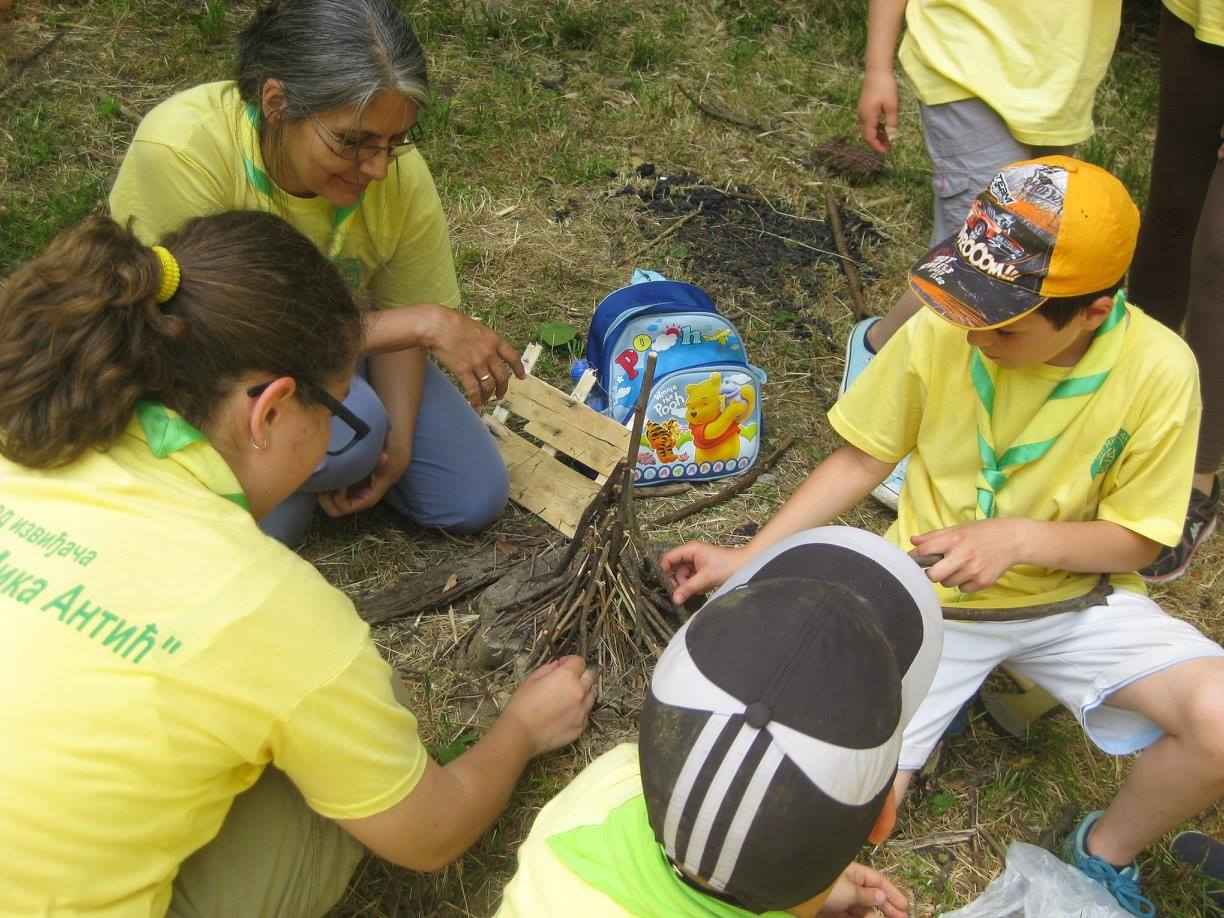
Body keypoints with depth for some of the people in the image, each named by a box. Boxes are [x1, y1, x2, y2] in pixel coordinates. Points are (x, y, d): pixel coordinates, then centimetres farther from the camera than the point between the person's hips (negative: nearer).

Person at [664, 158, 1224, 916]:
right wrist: (748, 558, -5)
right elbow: (864, 458, -2)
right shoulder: (941, 332, -16)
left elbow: (1139, 540, -6)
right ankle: (942, 696, 18)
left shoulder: (1159, 370, -17)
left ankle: (1106, 853, 7)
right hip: (932, 593, 0)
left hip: (1073, 596, 1)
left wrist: (1019, 538, -25)